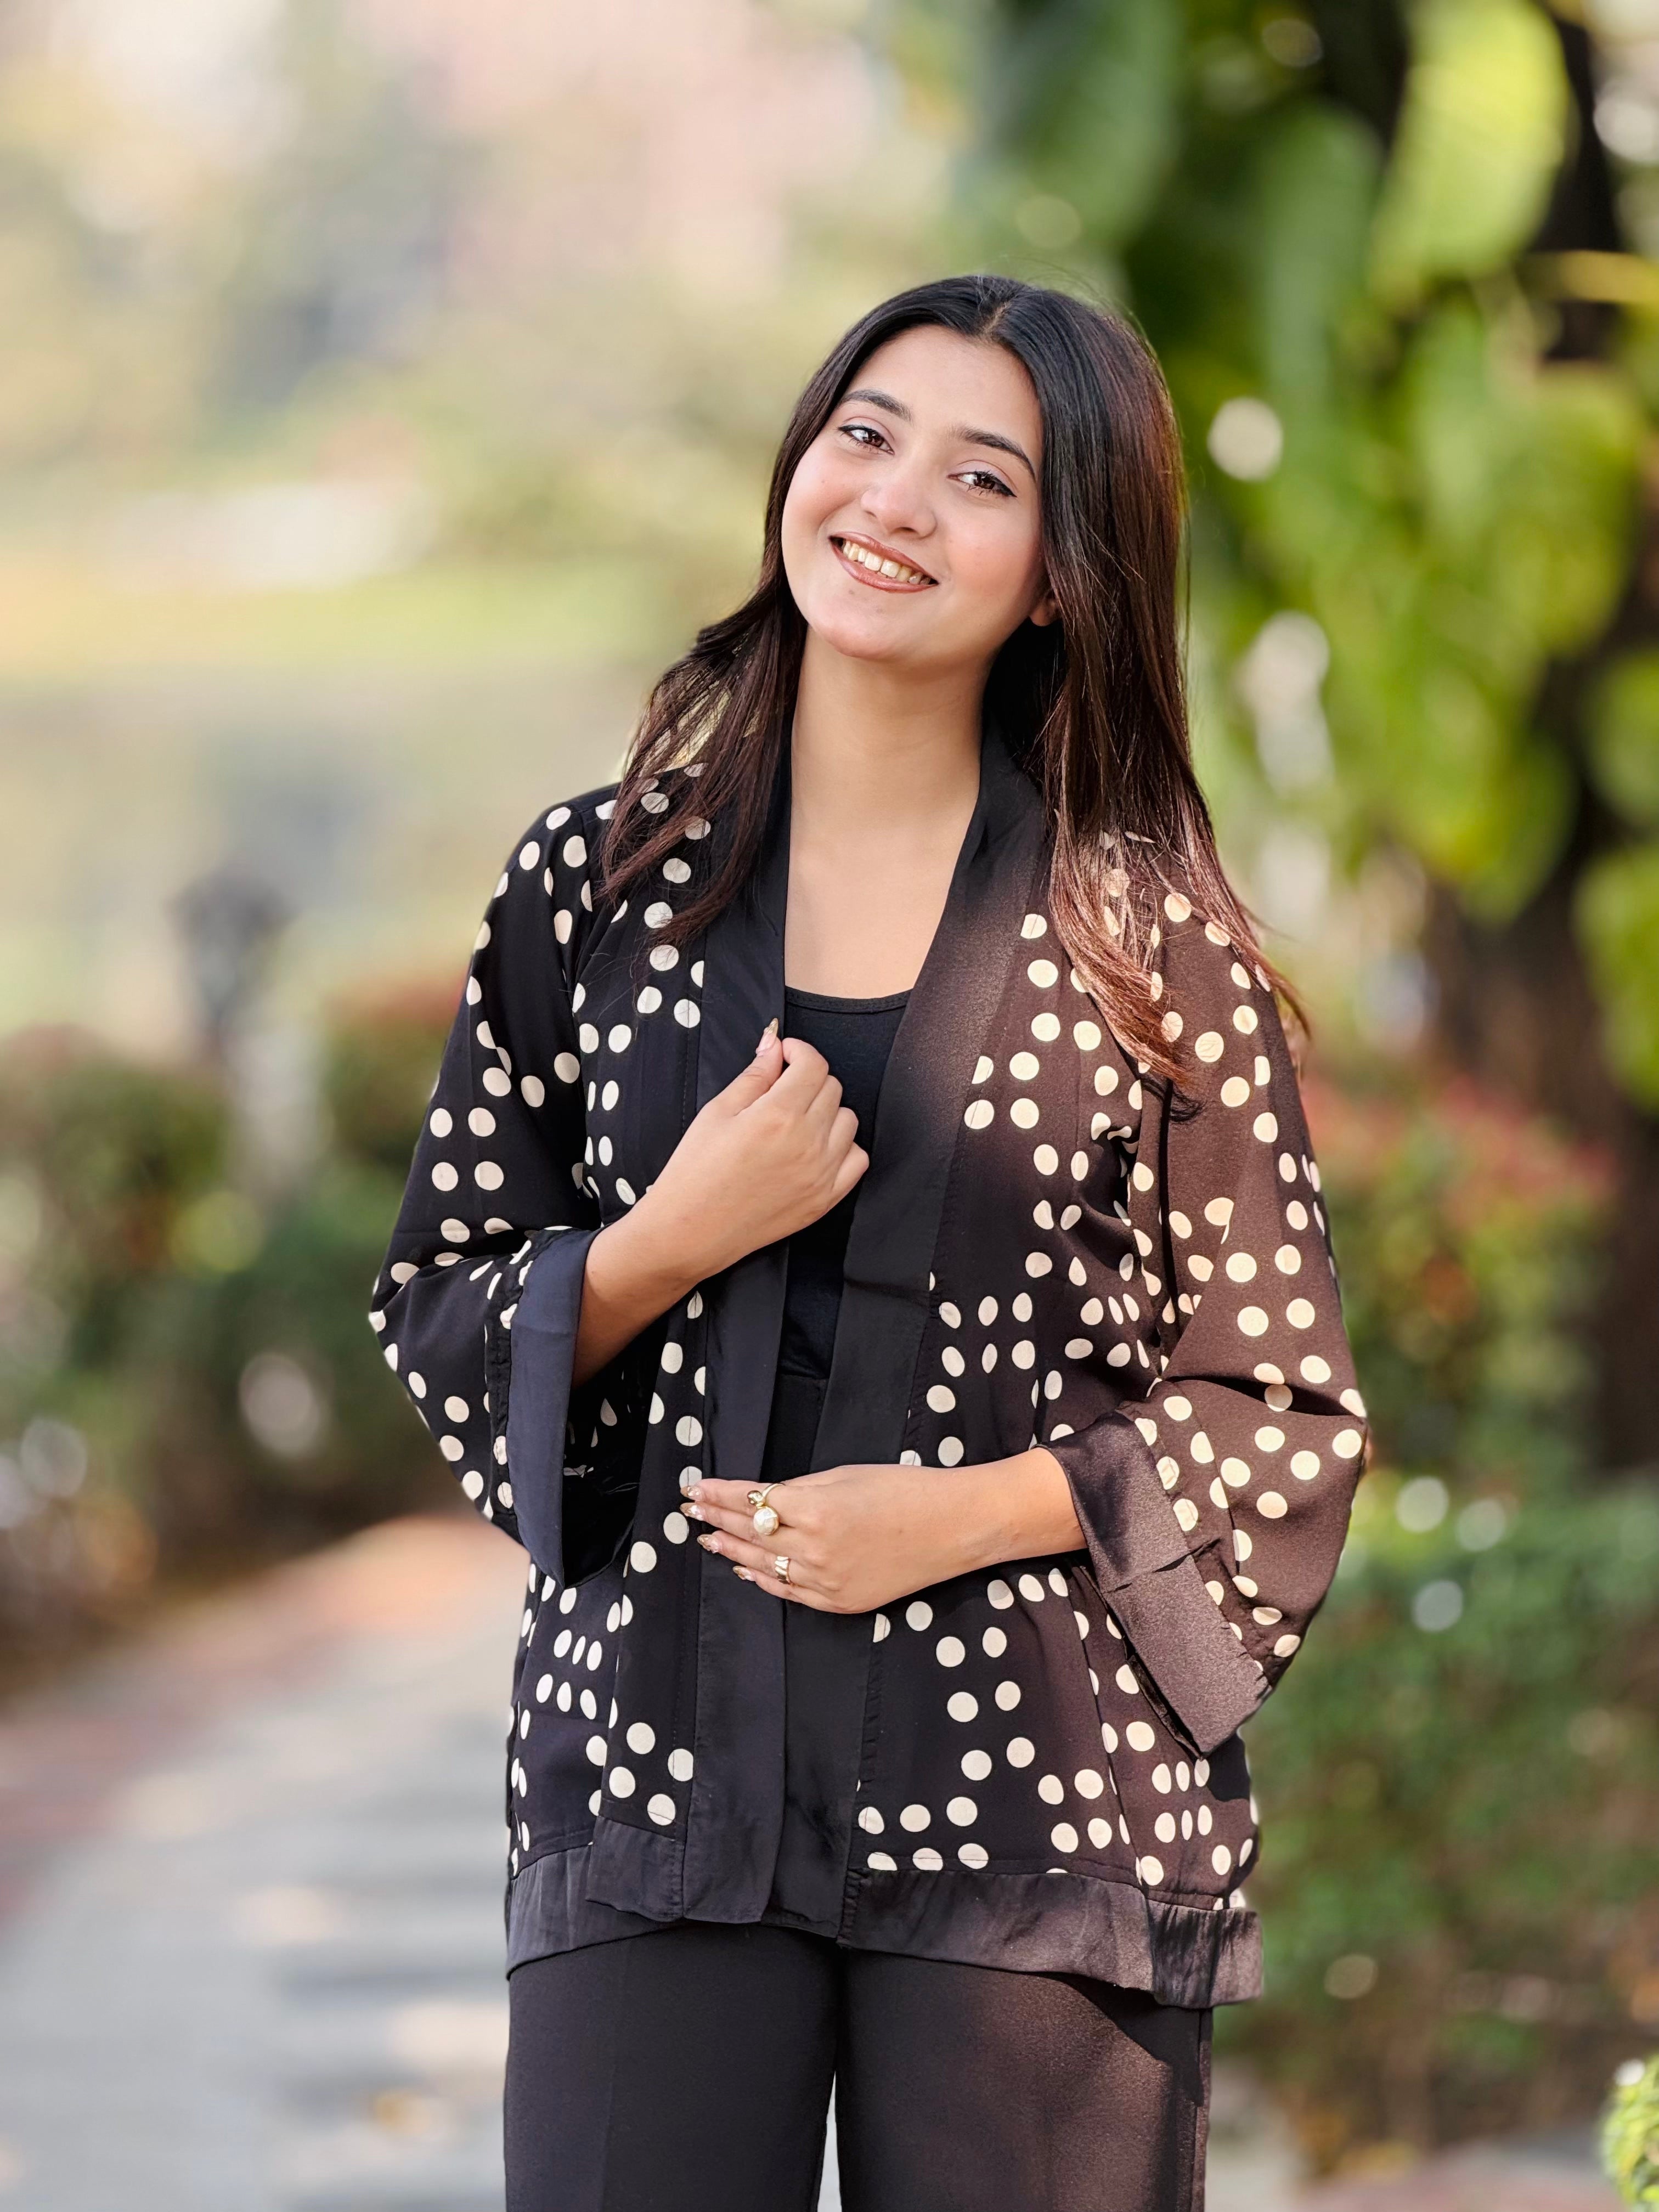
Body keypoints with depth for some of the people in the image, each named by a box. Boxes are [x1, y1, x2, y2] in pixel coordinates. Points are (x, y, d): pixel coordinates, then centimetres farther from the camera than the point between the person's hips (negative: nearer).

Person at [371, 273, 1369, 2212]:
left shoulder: (1144, 932, 2)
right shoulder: (591, 887, 7)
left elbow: (1283, 1411, 4)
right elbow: (437, 1316, 11)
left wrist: (965, 1512, -10)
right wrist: (676, 1241, -7)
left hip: (1037, 1804, -1)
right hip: (656, 1763, 1)